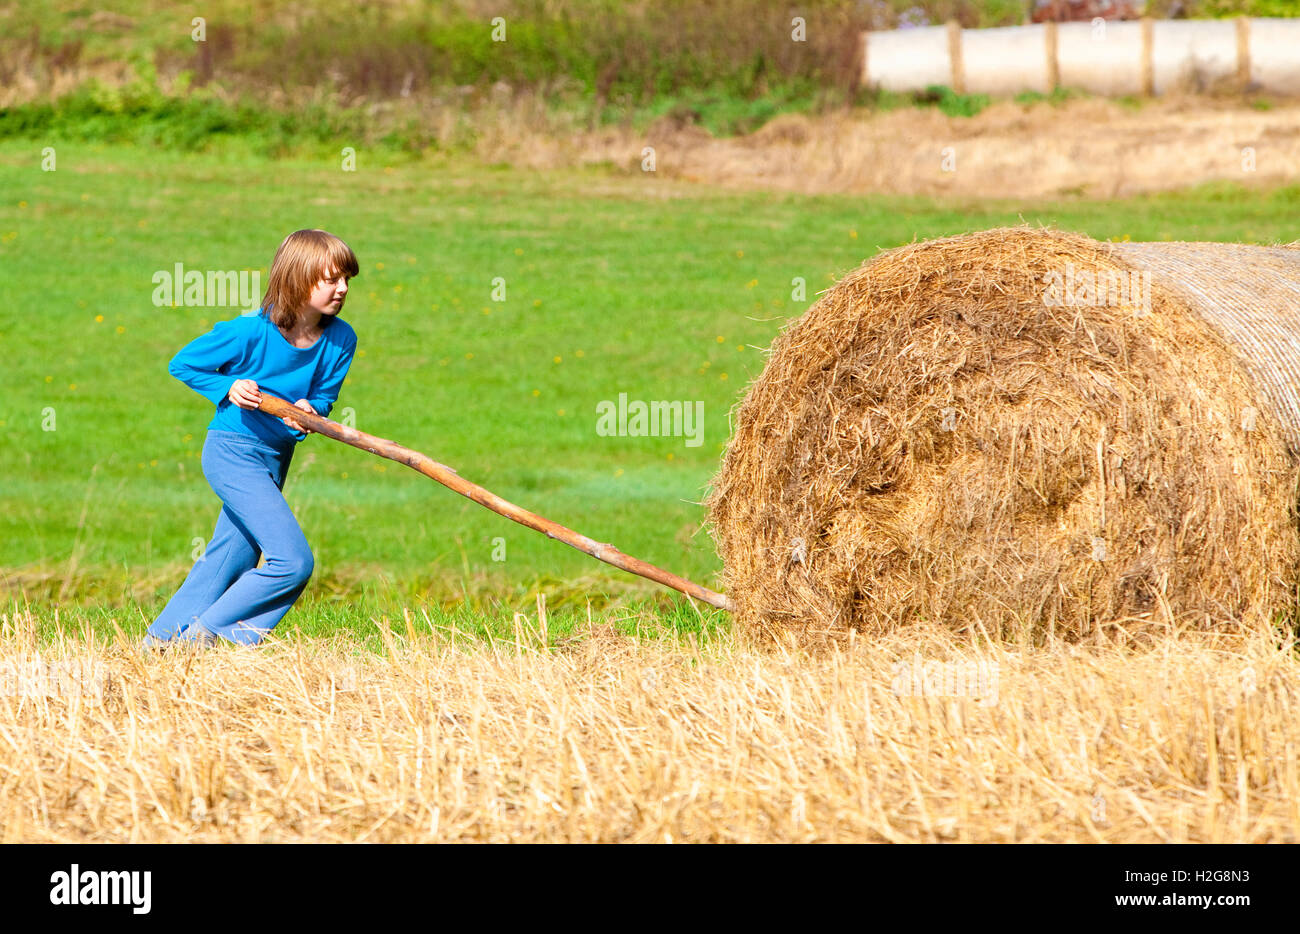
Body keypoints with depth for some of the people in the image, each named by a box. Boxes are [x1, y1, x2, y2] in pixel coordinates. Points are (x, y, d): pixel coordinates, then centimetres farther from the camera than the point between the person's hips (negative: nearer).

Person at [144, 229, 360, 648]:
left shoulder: (340, 339, -5)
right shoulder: (251, 332, -20)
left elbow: (324, 396, 4)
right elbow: (182, 364, -7)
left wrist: (309, 411, -18)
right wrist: (228, 389, -20)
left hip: (276, 457, 8)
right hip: (233, 452, -8)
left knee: (229, 557, 18)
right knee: (293, 562, -14)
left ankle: (163, 637, 32)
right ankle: (204, 632, -2)